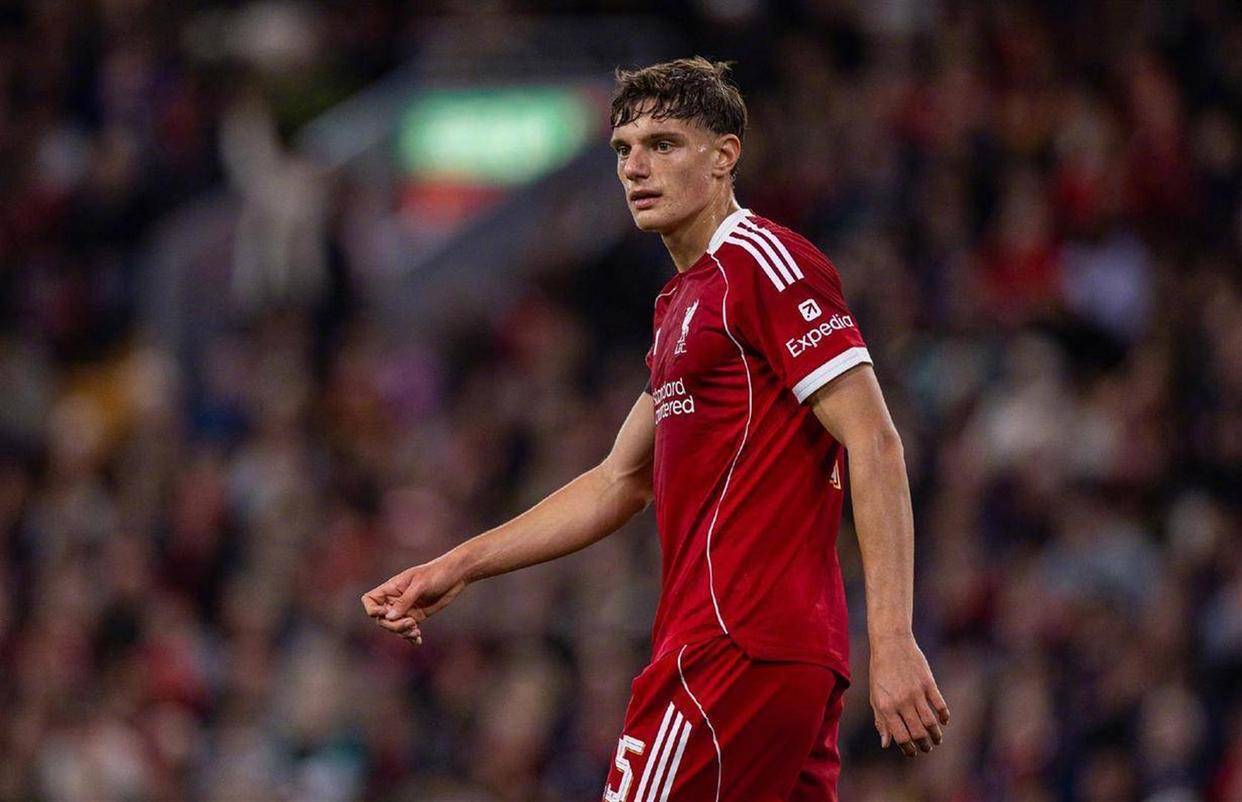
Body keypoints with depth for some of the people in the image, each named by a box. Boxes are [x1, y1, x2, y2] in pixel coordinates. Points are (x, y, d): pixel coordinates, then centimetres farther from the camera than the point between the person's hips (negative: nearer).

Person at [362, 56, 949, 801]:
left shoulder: (763, 260, -8)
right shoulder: (683, 301, 22)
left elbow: (875, 446, -15)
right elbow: (618, 484, 31)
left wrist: (893, 641, -22)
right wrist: (456, 567, 26)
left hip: (736, 649, -9)